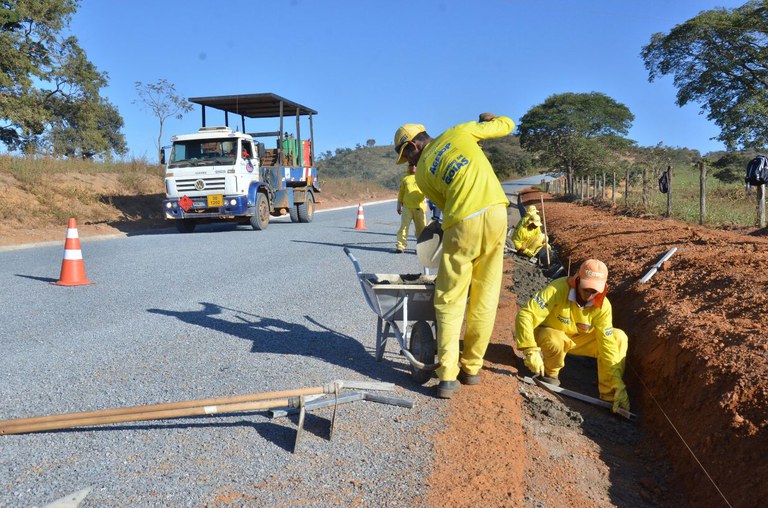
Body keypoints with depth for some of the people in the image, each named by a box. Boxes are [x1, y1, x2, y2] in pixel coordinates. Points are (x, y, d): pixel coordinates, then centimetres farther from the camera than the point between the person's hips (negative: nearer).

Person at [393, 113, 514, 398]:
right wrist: (492, 119, 41)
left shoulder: (422, 173, 11)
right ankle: (472, 368, 21)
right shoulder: (459, 132, 14)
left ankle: (448, 376, 1)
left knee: (449, 301, 8)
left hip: (462, 224, -3)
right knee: (485, 297, 11)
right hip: (495, 213, 3)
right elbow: (506, 126, 20)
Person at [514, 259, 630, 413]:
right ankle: (549, 373, -3)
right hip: (550, 335, -4)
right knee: (555, 341, -39)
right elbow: (525, 315, -38)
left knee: (619, 338, -13)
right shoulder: (558, 289, -33)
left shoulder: (602, 306, -20)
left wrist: (618, 383, -24)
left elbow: (607, 344, -19)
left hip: (577, 339, 4)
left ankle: (609, 395, -6)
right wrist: (531, 351, -47)